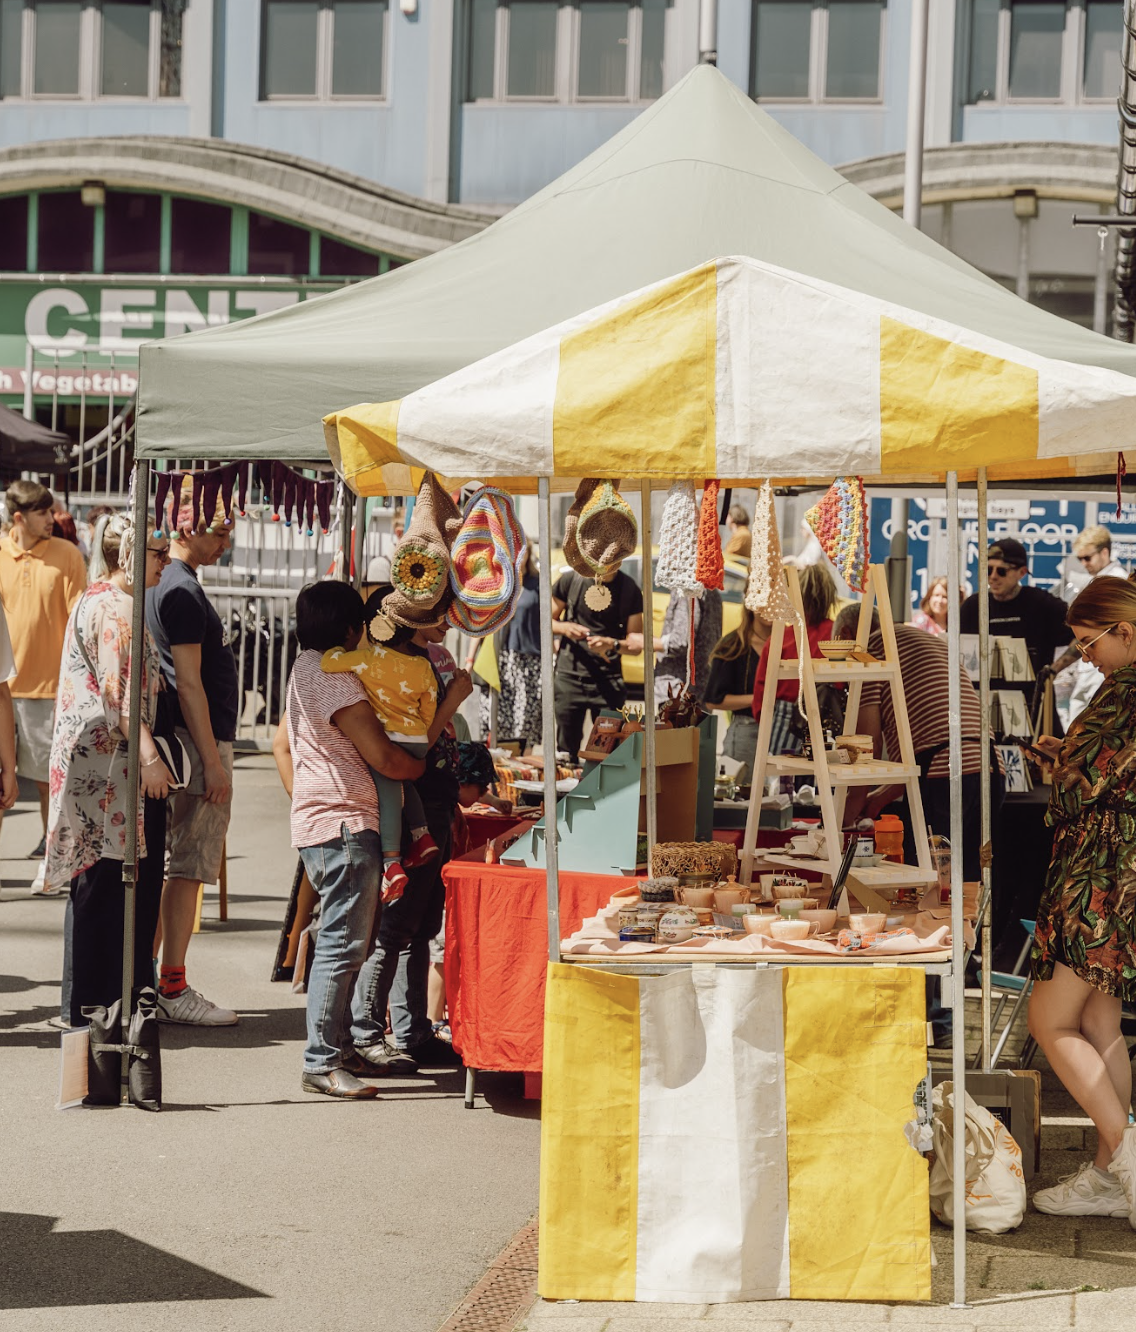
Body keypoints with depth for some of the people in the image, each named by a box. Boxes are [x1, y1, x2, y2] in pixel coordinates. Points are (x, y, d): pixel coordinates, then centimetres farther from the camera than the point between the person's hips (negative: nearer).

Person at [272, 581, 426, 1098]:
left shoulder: (304, 671, 15)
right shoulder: (335, 680, -16)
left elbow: (282, 743, 27)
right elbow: (384, 758, -18)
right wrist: (433, 767, 0)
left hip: (315, 821, 11)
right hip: (344, 827, -11)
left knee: (355, 940, 17)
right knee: (343, 945, -9)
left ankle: (360, 1043, 23)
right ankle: (322, 1063, -8)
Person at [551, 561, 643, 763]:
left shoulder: (630, 590, 1)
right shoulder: (571, 579, 1)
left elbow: (636, 645, 0)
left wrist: (612, 644, -20)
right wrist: (565, 628, -11)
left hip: (608, 682, 0)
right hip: (570, 677, 0)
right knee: (567, 752, 2)